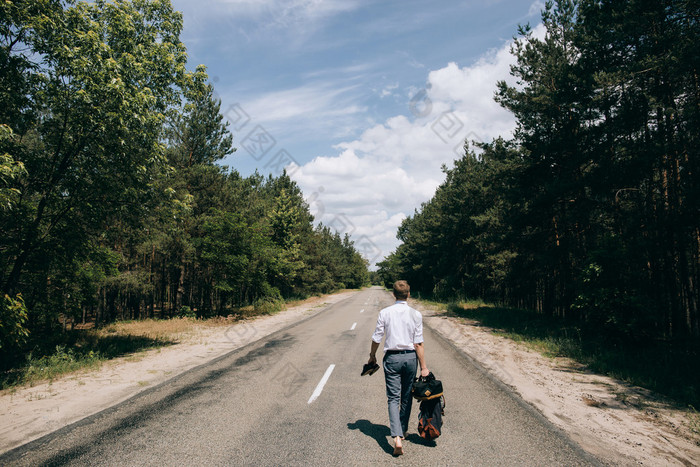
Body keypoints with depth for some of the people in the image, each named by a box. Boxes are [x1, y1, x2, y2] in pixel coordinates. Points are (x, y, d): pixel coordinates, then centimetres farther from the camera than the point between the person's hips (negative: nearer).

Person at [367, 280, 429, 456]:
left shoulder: (384, 313, -5)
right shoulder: (415, 314, -5)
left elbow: (376, 338, -1)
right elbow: (418, 343, -5)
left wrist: (372, 356, 16)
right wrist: (423, 367, 0)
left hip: (392, 357, -1)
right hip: (410, 357, 1)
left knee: (393, 398, 1)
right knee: (406, 397, 18)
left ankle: (397, 438, -12)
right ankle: (403, 430, 32)